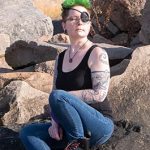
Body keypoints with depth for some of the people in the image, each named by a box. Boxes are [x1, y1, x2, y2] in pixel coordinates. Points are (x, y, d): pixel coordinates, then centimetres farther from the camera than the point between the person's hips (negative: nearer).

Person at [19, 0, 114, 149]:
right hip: (69, 127, 7)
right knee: (27, 132, -13)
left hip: (100, 125, -7)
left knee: (58, 97, -29)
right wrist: (55, 122, -8)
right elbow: (54, 94, 10)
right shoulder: (60, 58, 12)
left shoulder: (97, 53, -8)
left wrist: (64, 95, -14)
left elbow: (99, 94, -18)